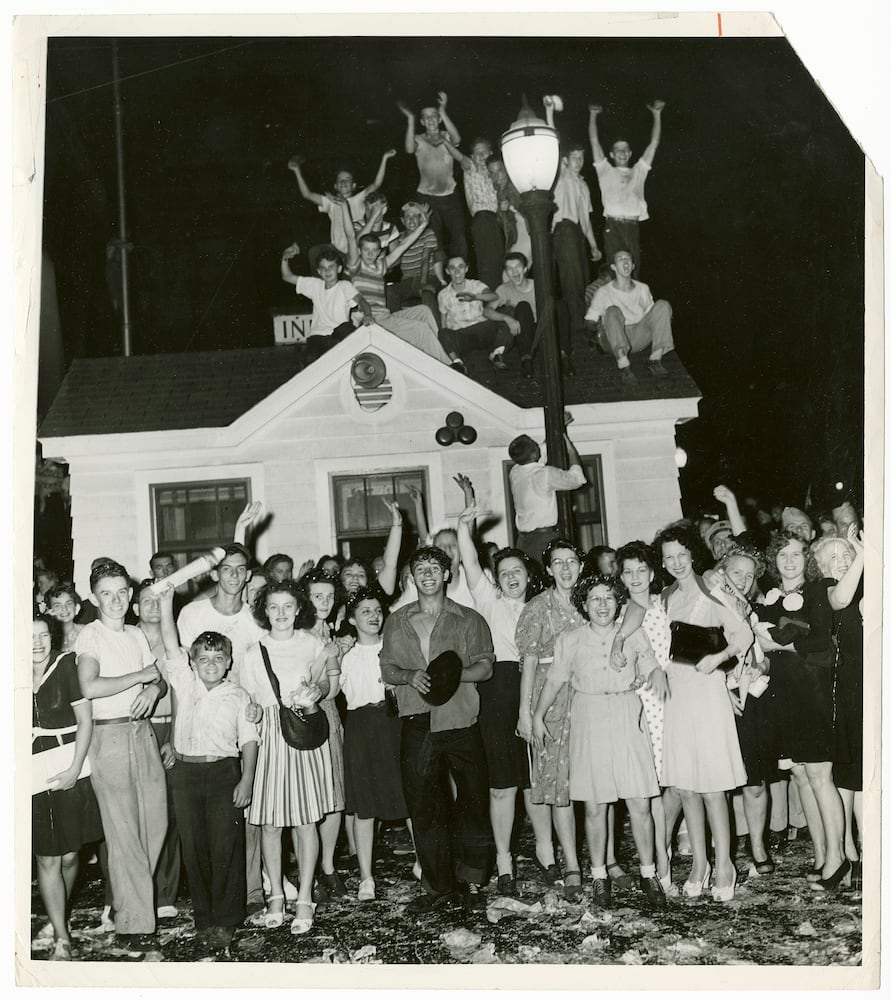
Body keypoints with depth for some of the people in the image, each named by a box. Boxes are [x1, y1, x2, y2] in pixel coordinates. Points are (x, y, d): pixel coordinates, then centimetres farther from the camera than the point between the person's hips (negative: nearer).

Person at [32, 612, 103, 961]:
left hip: (69, 770, -1)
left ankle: (56, 920, 30)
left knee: (70, 856, 6)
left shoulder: (66, 665, -4)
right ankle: (61, 938, 13)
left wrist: (75, 769, -9)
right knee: (48, 860, 2)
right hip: (32, 774, 1)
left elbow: (85, 719, -2)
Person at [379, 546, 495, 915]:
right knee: (423, 808, 5)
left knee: (473, 803, 0)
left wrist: (452, 674, -18)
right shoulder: (397, 622, 13)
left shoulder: (468, 620, 6)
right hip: (417, 724, 2)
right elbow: (387, 669, 10)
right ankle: (437, 887, 17)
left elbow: (484, 666, 0)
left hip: (460, 722, -2)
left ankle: (471, 882, 15)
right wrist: (411, 675, -10)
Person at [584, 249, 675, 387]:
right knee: (613, 311, -34)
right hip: (613, 341, -3)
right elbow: (589, 320, 6)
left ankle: (655, 360, -25)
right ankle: (624, 367, -49)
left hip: (639, 338, 3)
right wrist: (595, 329, -15)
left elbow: (651, 314, 24)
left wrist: (663, 322, 3)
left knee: (662, 305, -14)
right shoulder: (603, 292, 9)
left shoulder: (643, 289, 19)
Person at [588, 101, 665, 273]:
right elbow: (594, 141, 14)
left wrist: (656, 114, 15)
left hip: (633, 225, 2)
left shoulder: (638, 172, 22)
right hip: (613, 225, -2)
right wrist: (593, 115, 11)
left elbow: (654, 143, 19)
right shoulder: (606, 172, 17)